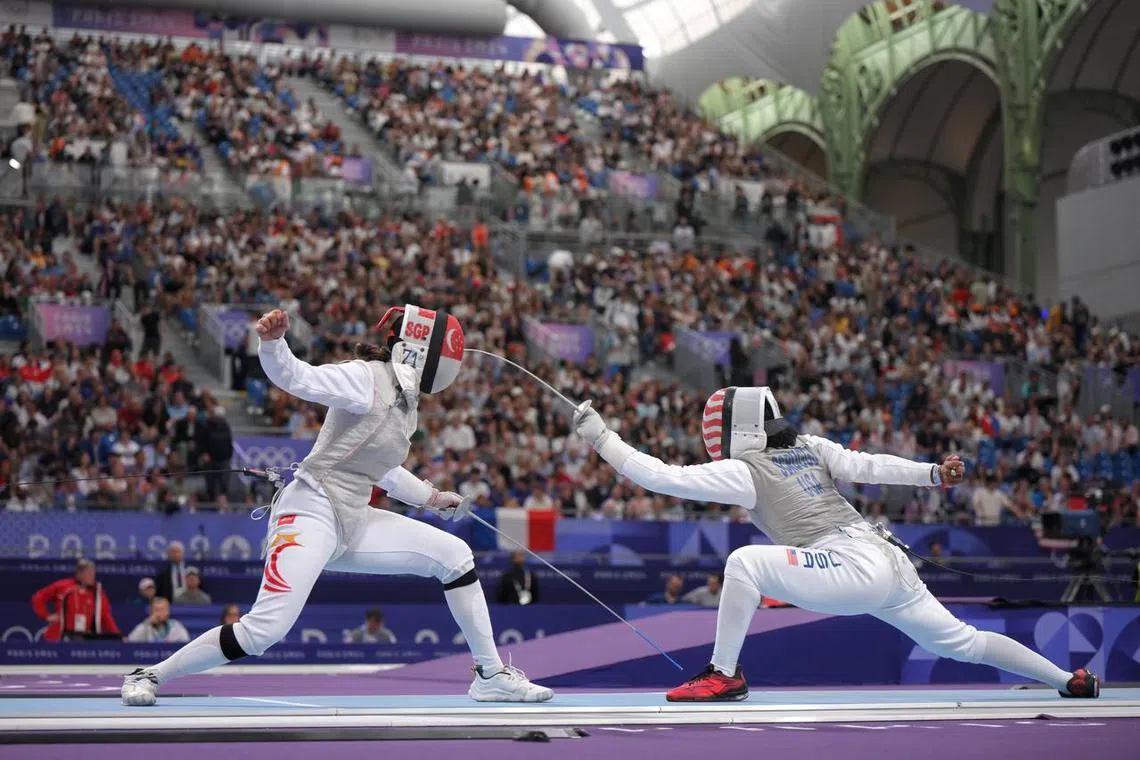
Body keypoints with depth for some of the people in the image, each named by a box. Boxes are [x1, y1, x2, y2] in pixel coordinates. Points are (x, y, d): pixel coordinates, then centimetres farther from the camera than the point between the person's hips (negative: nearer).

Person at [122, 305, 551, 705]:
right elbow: (296, 378, -25)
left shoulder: (405, 400, 15)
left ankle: (491, 675, 11)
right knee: (265, 630, -22)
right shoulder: (364, 378, -11)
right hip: (310, 512, -9)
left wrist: (431, 498, 37)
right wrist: (271, 343, -45)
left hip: (353, 523, 9)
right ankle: (149, 676, -5)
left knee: (455, 556, 3)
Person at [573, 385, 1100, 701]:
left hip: (856, 567, -9)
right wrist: (935, 474, -3)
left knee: (745, 562, -18)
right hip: (888, 561, 9)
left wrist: (601, 437, -2)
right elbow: (866, 466, 3)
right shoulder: (808, 446, 16)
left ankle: (724, 674, -12)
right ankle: (1071, 680, 27)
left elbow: (660, 477, -8)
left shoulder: (744, 469, -5)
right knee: (962, 642, 22)